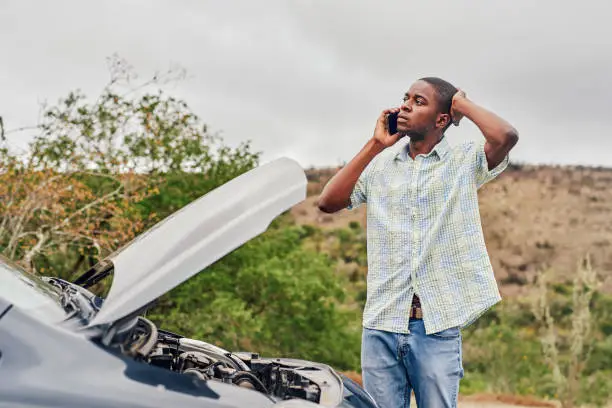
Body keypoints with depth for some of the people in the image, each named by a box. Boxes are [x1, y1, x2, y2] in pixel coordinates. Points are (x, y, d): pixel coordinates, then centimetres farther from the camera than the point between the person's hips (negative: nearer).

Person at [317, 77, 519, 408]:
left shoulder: (465, 161, 3)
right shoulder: (379, 164, 11)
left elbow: (506, 136, -17)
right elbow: (328, 203, 0)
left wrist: (462, 102, -1)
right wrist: (375, 145, 0)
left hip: (438, 327, -2)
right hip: (381, 323, 3)